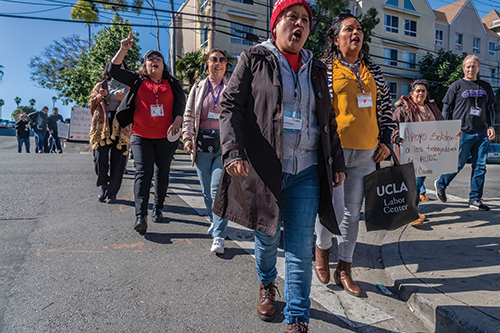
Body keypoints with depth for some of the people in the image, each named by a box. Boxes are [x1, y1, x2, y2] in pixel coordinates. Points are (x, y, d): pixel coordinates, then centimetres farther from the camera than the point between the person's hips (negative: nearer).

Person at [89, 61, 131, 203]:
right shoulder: (100, 85, 19)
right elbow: (91, 104, 18)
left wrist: (124, 99, -13)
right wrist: (98, 97, -2)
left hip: (120, 127, -1)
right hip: (102, 126, 1)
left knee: (117, 161, -4)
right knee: (100, 159, -6)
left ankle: (112, 192, 7)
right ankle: (103, 185, 19)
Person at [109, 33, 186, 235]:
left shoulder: (172, 84, 12)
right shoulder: (137, 81, 12)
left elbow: (182, 104, 9)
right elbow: (114, 70, 9)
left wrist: (177, 122, -7)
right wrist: (123, 49, -1)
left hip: (166, 138, 1)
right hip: (141, 137, -1)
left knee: (162, 173, 7)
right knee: (143, 172, -10)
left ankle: (158, 209, 22)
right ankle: (140, 216, -15)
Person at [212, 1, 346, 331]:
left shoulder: (317, 69, 16)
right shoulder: (254, 59, 4)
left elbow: (329, 120, 20)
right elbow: (230, 106, -4)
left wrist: (337, 163, 16)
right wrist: (233, 151, -18)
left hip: (306, 173, 3)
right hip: (264, 169, -2)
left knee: (301, 248, 2)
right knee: (267, 238, 12)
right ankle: (267, 285, 43)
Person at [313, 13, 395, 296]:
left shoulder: (374, 71, 16)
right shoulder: (324, 68, 1)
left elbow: (386, 106, 20)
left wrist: (386, 141, 10)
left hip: (366, 153, 5)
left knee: (353, 212, 8)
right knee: (334, 209, -8)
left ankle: (344, 270, 22)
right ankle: (322, 248, 25)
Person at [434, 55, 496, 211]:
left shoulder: (485, 86, 15)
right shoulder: (457, 86, 2)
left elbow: (491, 108, 20)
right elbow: (446, 109, 2)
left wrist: (490, 126, 6)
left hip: (482, 133, 4)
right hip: (463, 133, -4)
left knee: (480, 167, 3)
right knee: (457, 164, -1)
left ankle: (475, 199, 11)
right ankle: (441, 184, 25)